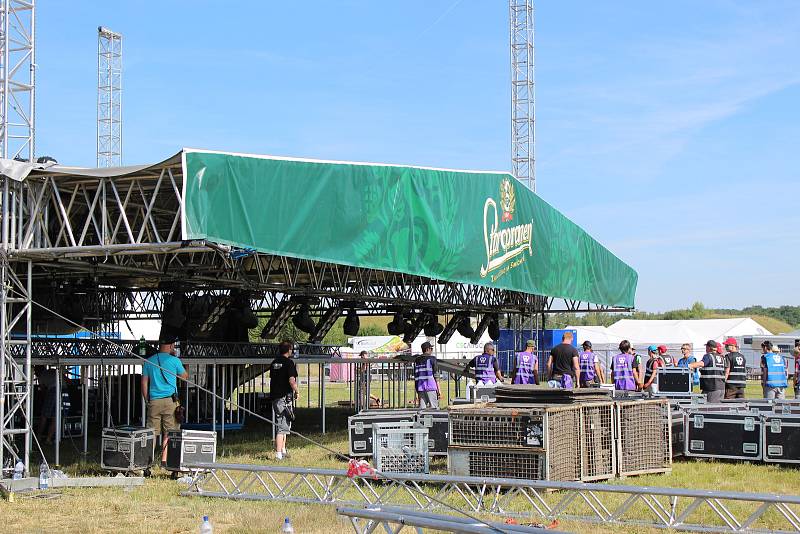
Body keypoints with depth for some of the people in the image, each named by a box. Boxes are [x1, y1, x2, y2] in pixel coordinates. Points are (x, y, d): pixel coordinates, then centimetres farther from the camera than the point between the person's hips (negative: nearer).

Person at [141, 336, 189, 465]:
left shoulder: (149, 361, 9)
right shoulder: (174, 360, -2)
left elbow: (144, 383, 10)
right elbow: (185, 376, 13)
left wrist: (147, 400, 18)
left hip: (154, 401, 3)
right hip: (170, 401, -3)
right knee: (168, 432, 2)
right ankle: (164, 459, -3)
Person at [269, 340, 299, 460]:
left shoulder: (274, 363, 11)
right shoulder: (289, 363, -12)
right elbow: (292, 380, -19)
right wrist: (297, 392, -3)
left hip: (274, 396, 8)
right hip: (285, 396, -8)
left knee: (283, 425, 19)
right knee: (282, 427, -7)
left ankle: (283, 451, 25)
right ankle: (278, 454, -9)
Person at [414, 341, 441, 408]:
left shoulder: (417, 360, 13)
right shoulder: (432, 358, -3)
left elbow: (415, 376, 14)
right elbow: (435, 375, -6)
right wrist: (439, 390, -3)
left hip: (420, 388, 5)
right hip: (431, 387, -5)